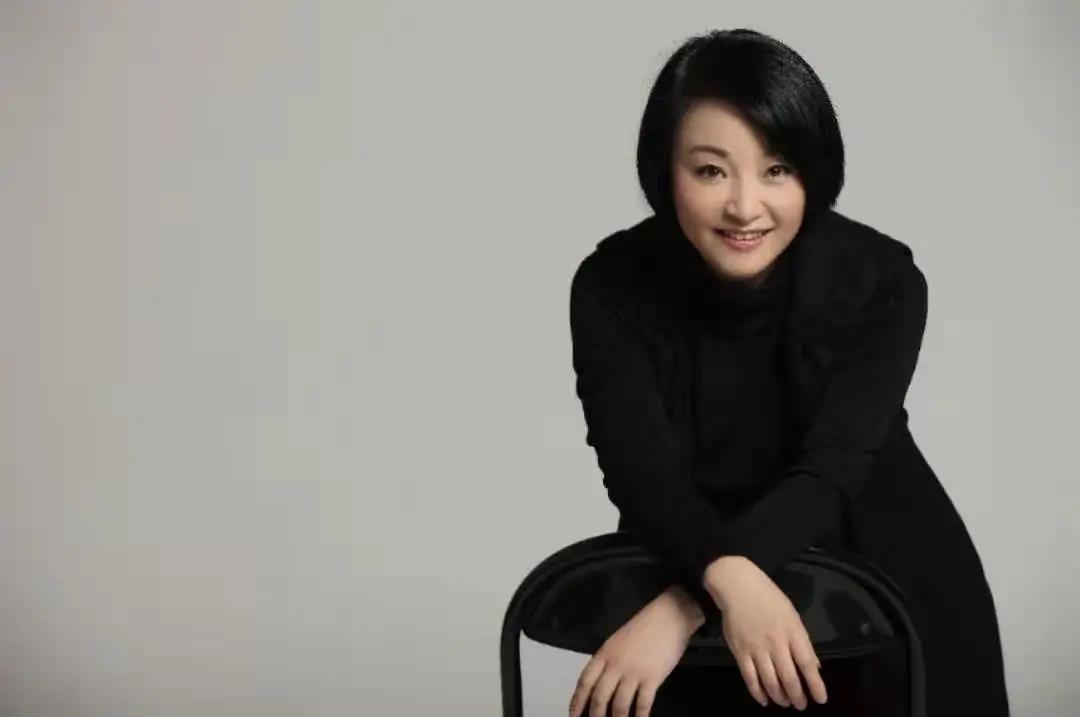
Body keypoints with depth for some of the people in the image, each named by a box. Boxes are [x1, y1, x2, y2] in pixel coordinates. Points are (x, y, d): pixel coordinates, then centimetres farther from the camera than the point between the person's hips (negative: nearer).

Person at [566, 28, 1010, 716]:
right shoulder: (612, 288, -17)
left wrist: (679, 609, -40)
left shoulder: (881, 281, -19)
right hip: (690, 563, 1)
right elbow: (643, 475, -23)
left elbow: (828, 475, -26)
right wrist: (730, 578, -45)